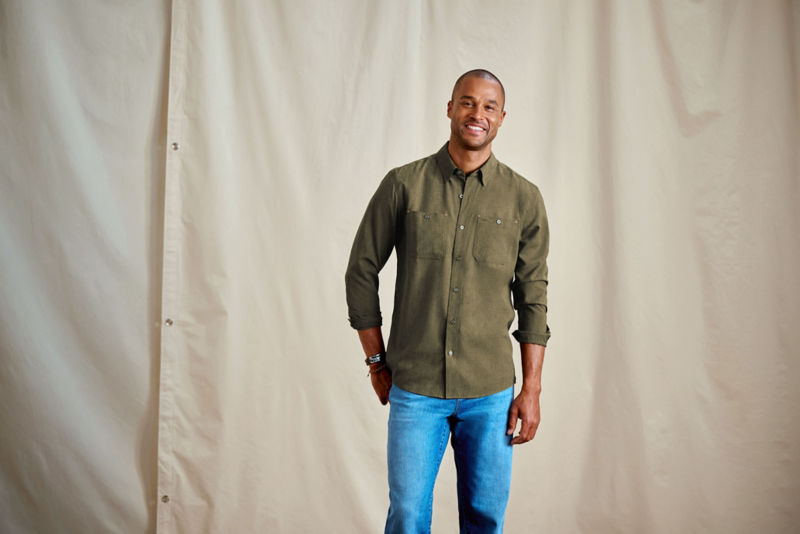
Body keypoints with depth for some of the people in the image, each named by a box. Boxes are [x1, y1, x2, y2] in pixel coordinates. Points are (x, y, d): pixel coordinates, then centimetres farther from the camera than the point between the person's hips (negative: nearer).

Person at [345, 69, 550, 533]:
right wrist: (377, 362, 4)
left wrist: (532, 389, 2)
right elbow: (362, 271, 5)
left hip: (491, 391, 1)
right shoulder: (404, 185, -1)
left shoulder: (524, 198, 2)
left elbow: (533, 298, 5)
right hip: (414, 388, -1)